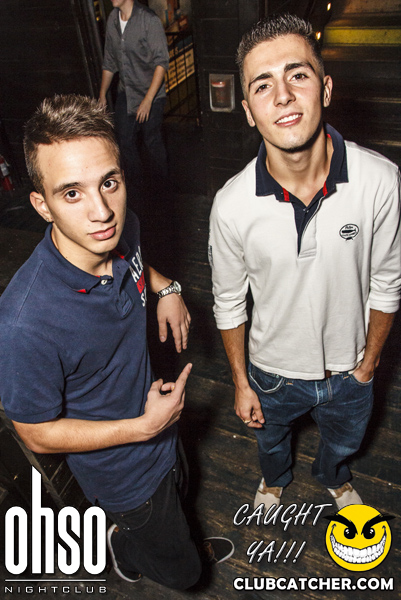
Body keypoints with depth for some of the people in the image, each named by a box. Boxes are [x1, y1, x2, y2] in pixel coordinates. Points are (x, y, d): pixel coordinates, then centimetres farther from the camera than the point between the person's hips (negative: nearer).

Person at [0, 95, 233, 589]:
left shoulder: (123, 229, -20)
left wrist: (165, 287, -9)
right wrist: (146, 426, -25)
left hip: (156, 419, 6)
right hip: (122, 469, -5)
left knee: (175, 501, 37)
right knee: (180, 572, 22)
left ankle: (174, 542, 70)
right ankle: (124, 542, 53)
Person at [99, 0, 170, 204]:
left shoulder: (149, 20, -15)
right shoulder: (112, 19, 5)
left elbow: (161, 63, -18)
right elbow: (109, 61, 14)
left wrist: (148, 99, -24)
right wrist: (102, 95, 15)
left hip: (150, 95, -6)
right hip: (125, 93, 6)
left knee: (152, 142, 2)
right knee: (125, 141, 8)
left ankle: (158, 187, 25)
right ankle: (134, 189, 26)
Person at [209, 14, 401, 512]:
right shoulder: (232, 205, -26)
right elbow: (229, 303, -11)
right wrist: (241, 384, -2)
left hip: (348, 372, 1)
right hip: (273, 373, 0)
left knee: (342, 442, 32)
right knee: (271, 440, 31)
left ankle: (334, 476, 71)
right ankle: (275, 477, 69)